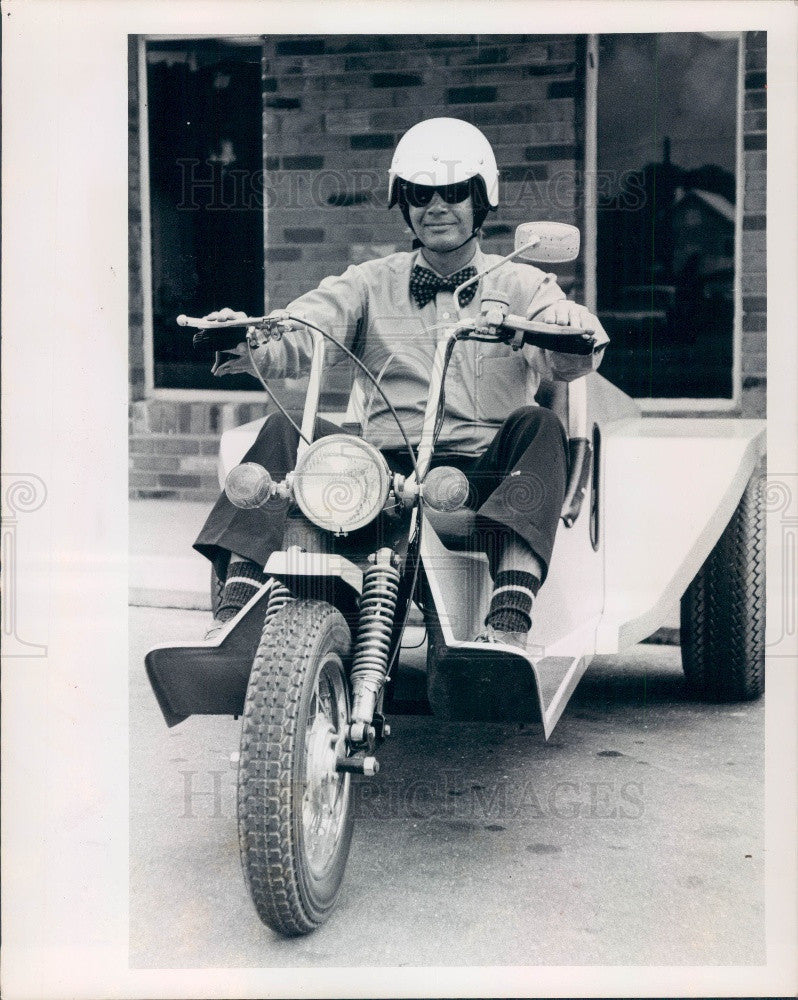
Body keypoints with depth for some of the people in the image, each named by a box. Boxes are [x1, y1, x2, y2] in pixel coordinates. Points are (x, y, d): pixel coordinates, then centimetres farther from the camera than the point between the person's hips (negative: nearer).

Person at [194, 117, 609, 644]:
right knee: (288, 429, -20)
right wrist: (247, 342, -25)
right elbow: (299, 332, -1)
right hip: (383, 471, 1)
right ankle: (231, 615, -27)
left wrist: (569, 325, -34)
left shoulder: (522, 285, 13)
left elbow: (575, 360, -8)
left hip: (482, 475, -1)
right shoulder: (373, 283, 17)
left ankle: (508, 626, -42)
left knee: (538, 425, -29)